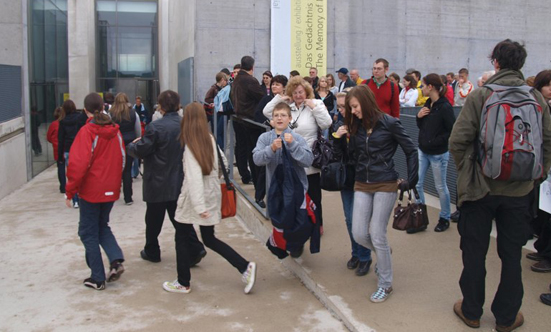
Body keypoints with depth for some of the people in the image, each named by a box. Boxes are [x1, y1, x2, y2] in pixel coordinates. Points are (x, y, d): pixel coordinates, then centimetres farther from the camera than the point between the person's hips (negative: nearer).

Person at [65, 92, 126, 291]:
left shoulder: (87, 132, -15)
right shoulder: (115, 131, 2)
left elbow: (79, 163, -19)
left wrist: (70, 191, -10)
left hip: (91, 190, -5)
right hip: (111, 190, 6)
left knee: (88, 232, 8)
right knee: (102, 226, 23)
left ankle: (98, 278, 10)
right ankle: (116, 260, 4)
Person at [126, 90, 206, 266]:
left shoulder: (155, 127, -19)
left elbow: (141, 151, -13)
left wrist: (131, 145, 9)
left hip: (158, 183, -4)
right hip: (179, 182, 4)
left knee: (153, 220, 13)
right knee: (179, 218, 12)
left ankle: (151, 252, 27)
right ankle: (194, 249, 2)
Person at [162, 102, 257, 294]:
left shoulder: (190, 146, -16)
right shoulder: (211, 140, 2)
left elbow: (194, 177, -24)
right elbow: (223, 163, 10)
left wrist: (199, 205, -28)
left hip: (195, 198, -7)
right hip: (212, 195, 7)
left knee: (181, 238, 11)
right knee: (210, 239, 17)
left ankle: (183, 283, 22)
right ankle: (245, 268, 7)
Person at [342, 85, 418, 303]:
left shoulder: (389, 123, -8)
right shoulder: (356, 126, 6)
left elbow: (411, 151, -1)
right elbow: (354, 157, 9)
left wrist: (411, 181, -3)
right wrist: (344, 139, -6)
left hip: (385, 185, -5)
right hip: (362, 185, 5)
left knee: (377, 235, -4)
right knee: (359, 234, 0)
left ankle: (385, 284, 14)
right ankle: (384, 253, 34)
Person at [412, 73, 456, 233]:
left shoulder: (445, 107, -18)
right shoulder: (428, 103, 4)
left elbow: (452, 131, -21)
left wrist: (435, 141, -22)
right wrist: (418, 116, -5)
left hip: (438, 154, -7)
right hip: (423, 151, 7)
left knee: (440, 187, 9)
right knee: (417, 184, 5)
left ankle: (445, 218, 28)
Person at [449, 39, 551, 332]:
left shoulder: (480, 96, -11)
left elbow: (458, 140, -15)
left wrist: (466, 170, 2)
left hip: (481, 186, -2)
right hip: (519, 190, 3)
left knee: (474, 252, 12)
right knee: (511, 255, 14)